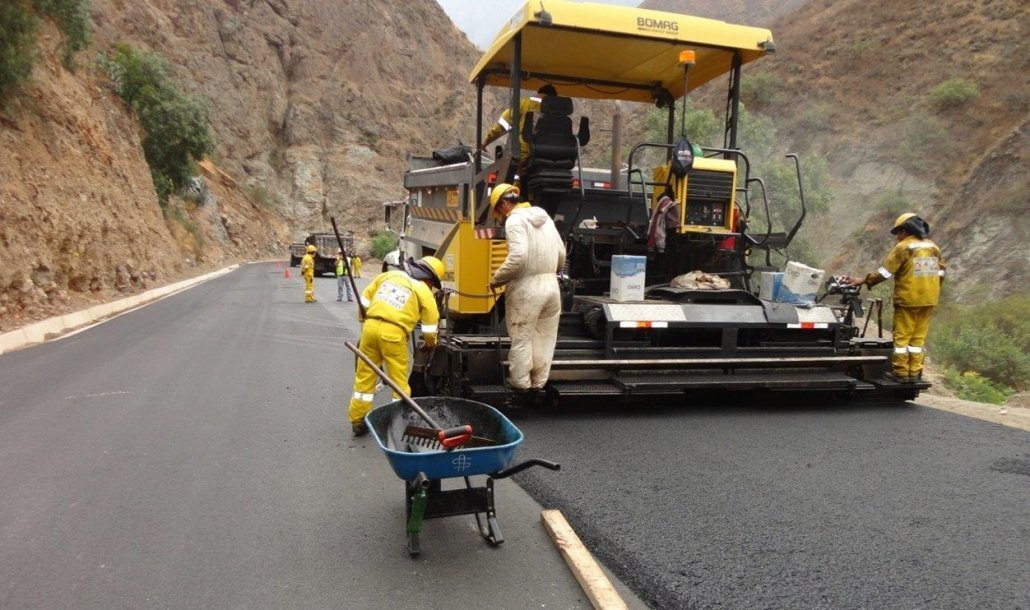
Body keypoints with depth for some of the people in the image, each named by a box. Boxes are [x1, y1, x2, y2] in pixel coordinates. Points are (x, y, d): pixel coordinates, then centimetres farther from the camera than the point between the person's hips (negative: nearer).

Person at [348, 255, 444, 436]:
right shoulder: (423, 290, 6)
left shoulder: (388, 275, 19)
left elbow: (365, 299, 21)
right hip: (393, 333, -4)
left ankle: (358, 421, 22)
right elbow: (430, 324, 8)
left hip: (370, 326, 5)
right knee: (399, 379, 8)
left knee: (365, 376, 14)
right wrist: (430, 344, 26)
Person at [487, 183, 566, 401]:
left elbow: (518, 257, -24)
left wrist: (496, 279, -13)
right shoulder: (544, 217, 14)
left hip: (526, 288, -7)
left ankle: (521, 383, 15)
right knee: (545, 337, 13)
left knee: (522, 338, 5)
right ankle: (539, 382, 22)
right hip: (551, 285, 7)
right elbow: (561, 254, 15)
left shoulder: (515, 220, -10)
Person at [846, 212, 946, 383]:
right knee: (918, 336, 10)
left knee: (902, 336, 1)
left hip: (908, 299, -6)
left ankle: (900, 373, 3)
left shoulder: (903, 247, -10)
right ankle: (914, 373, 12)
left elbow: (885, 271, -12)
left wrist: (864, 281, -4)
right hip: (928, 300, 6)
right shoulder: (933, 247, 11)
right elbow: (940, 273, 14)